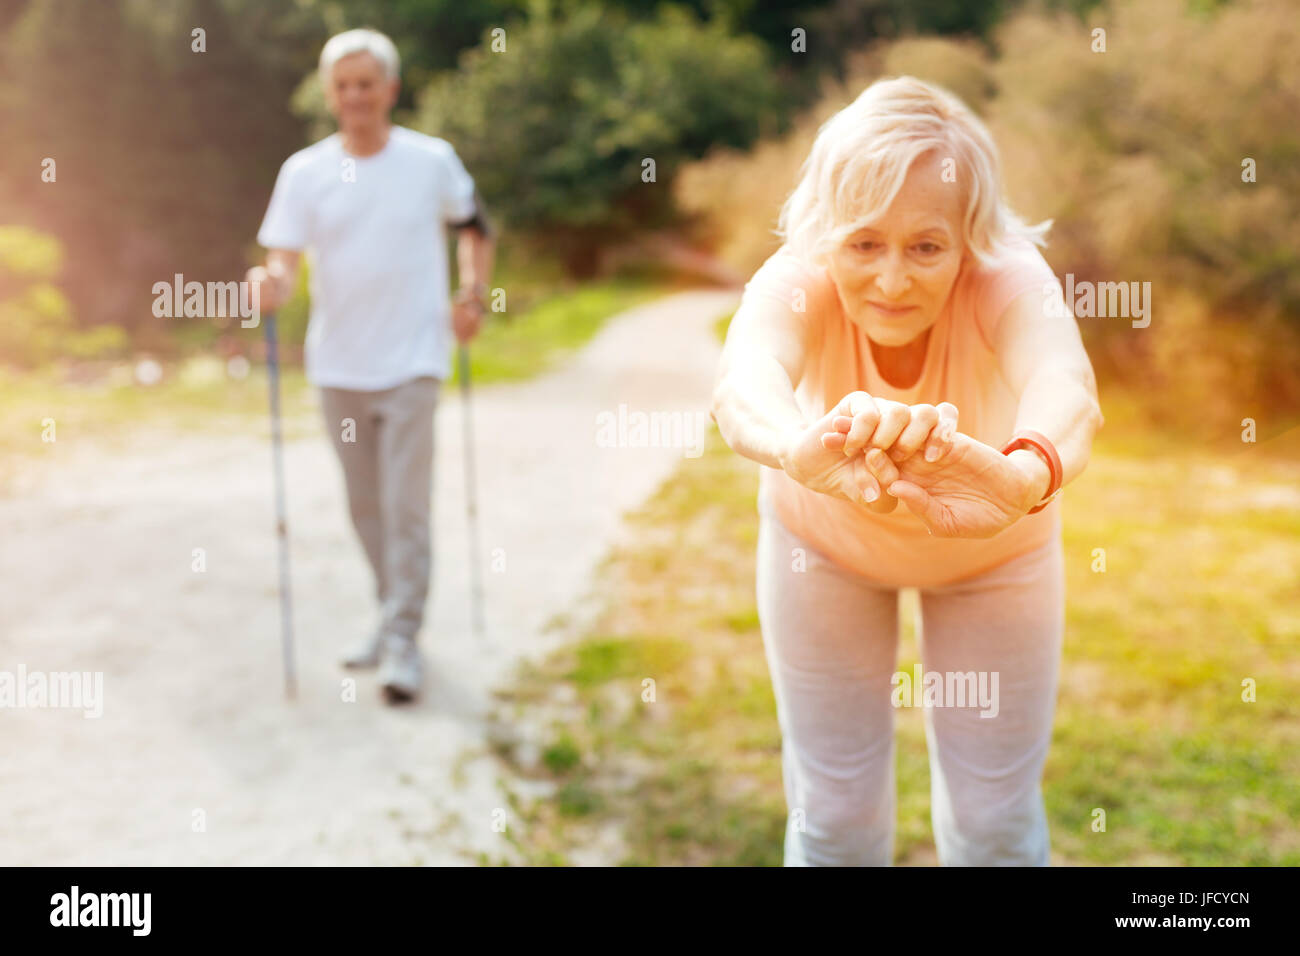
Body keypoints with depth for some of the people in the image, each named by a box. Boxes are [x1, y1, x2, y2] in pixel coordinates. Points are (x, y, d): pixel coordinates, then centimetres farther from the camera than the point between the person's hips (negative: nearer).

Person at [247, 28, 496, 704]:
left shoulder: (432, 161, -1)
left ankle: (402, 643, -2)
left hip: (411, 362, -2)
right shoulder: (304, 172, 0)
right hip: (337, 364, 3)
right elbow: (283, 260, -8)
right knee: (365, 506, 13)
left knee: (405, 505, -9)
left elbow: (474, 228, 14)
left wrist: (473, 295, 1)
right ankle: (391, 617, 30)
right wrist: (271, 287, -30)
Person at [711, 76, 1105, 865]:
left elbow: (1066, 386, -56)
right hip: (826, 536, 0)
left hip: (994, 547, 0)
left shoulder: (1012, 284, -34)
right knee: (833, 814, 7)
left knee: (995, 816, 7)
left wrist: (1019, 476, -80)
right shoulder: (796, 284, -33)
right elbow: (744, 381, -55)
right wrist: (799, 450, -80)